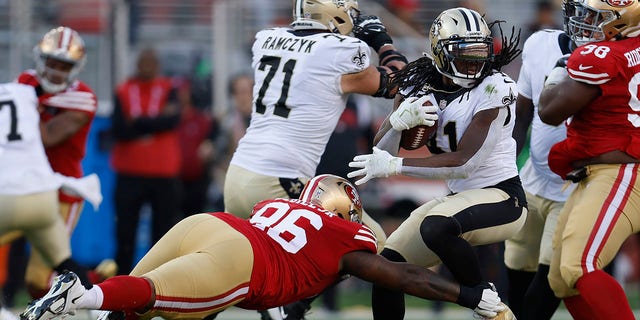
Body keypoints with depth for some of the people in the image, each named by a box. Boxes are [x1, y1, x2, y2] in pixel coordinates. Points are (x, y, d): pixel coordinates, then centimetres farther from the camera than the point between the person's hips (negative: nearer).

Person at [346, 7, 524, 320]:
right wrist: (399, 121, -23)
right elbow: (381, 153, -2)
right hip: (459, 197, 7)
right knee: (388, 264, 0)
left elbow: (464, 162, -21)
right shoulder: (419, 88, 1)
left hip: (502, 197, -7)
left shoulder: (494, 88, -17)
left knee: (436, 227, -34)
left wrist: (395, 165, -23)